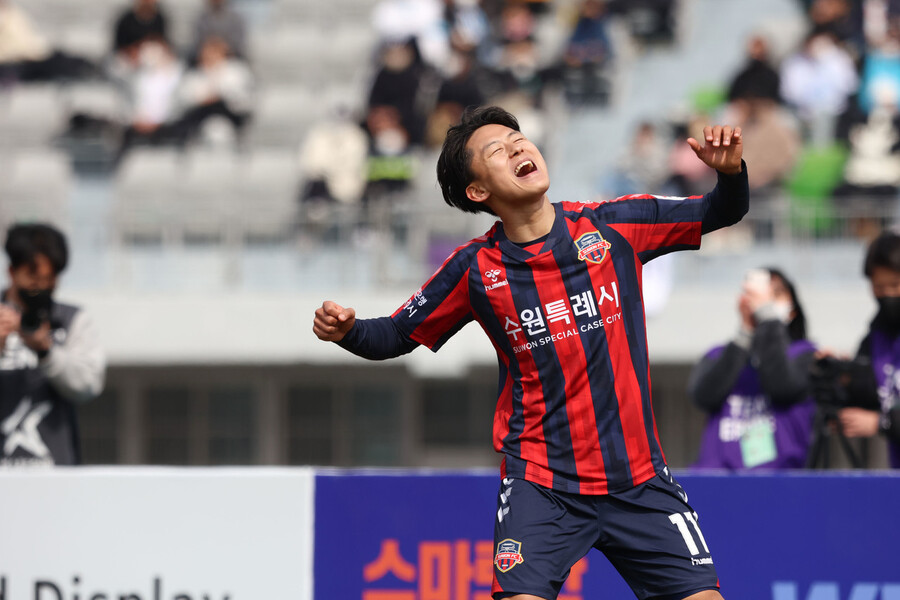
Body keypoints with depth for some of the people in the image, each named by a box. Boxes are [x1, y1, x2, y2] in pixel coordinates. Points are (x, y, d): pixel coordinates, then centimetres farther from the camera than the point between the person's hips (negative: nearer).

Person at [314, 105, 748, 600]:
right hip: (541, 481, -2)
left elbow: (722, 214, 7)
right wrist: (347, 331, -13)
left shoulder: (614, 226, -2)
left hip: (638, 480, 2)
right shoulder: (475, 269, -3)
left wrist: (730, 171, -14)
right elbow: (395, 337, 8)